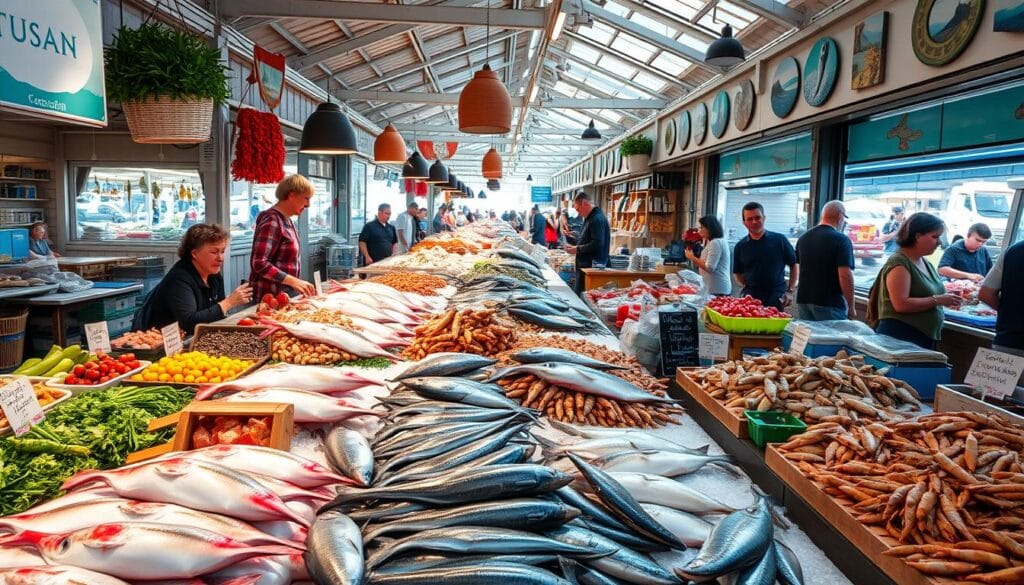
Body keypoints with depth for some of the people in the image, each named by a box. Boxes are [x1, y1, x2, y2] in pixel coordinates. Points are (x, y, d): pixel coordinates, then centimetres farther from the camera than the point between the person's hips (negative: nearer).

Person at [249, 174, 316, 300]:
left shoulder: (287, 220, 10)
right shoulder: (272, 221, -17)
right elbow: (259, 264, -24)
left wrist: (298, 284, 7)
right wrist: (294, 281, -26)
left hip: (286, 294, 9)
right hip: (270, 297, -9)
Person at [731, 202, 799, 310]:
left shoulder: (780, 240, 3)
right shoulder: (740, 246, 8)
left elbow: (794, 266, 10)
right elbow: (738, 274, 16)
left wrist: (790, 291, 2)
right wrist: (747, 287, -3)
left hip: (776, 299, -1)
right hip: (750, 298, 1)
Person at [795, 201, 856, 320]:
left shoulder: (803, 238, 9)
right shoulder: (841, 240, -13)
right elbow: (845, 275, -18)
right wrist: (851, 307, -11)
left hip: (803, 300, 7)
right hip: (830, 304, -6)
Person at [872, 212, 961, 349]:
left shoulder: (925, 262, 12)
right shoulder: (899, 263, -15)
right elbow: (901, 304, -24)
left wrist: (947, 299, 7)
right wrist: (937, 300, -19)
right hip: (899, 337, -9)